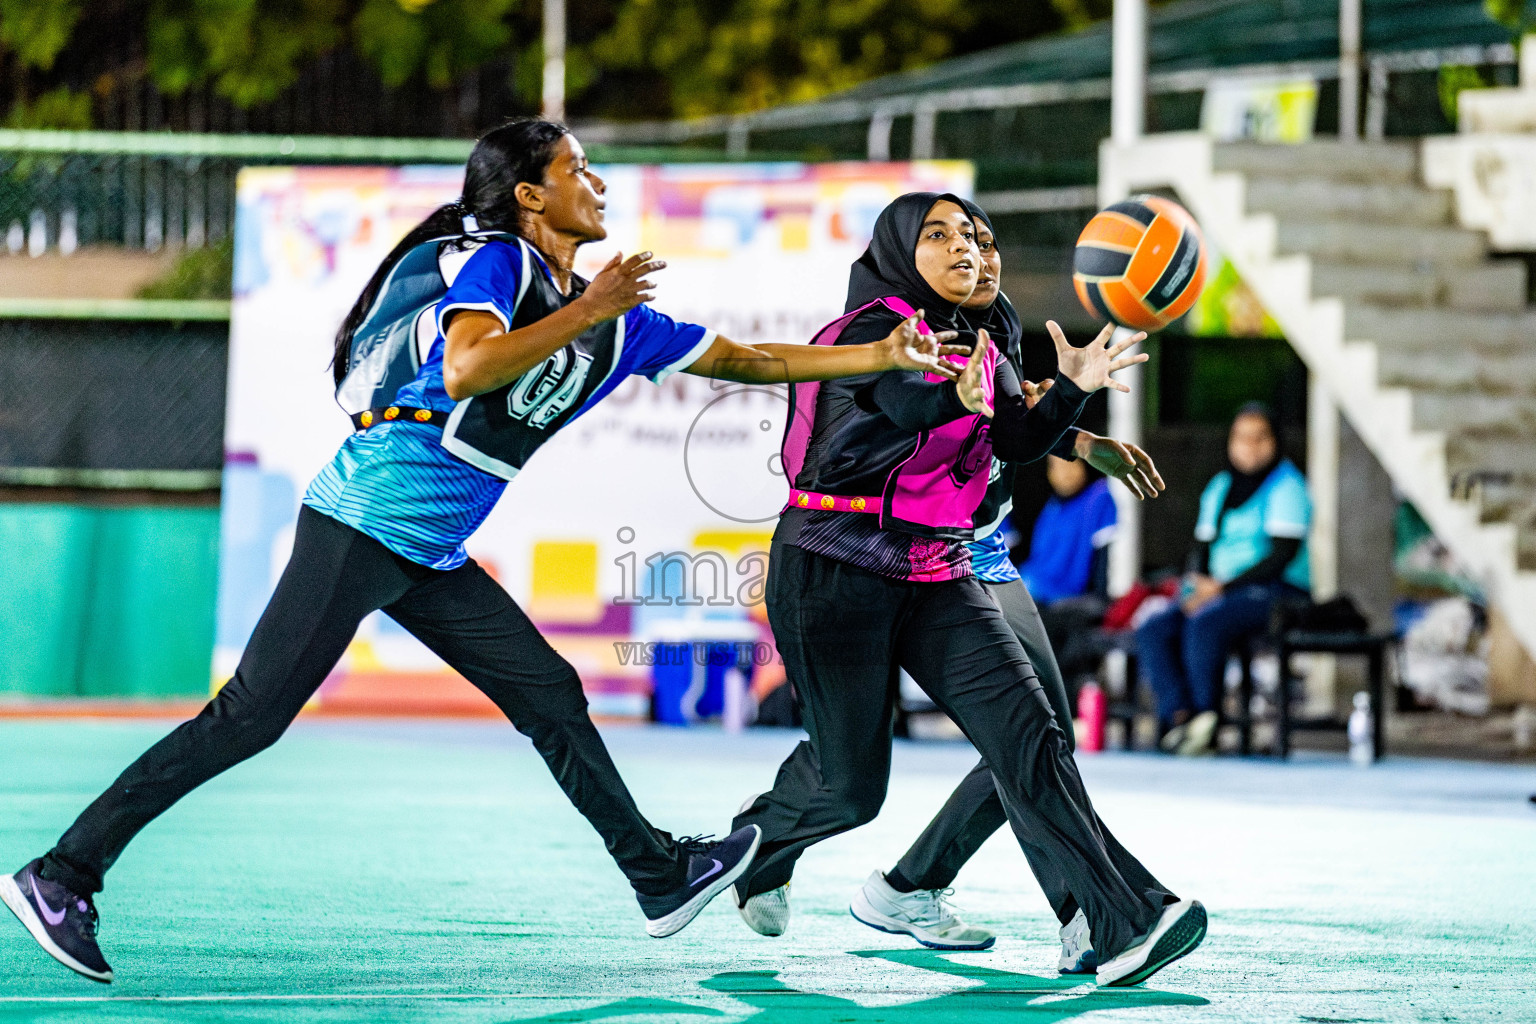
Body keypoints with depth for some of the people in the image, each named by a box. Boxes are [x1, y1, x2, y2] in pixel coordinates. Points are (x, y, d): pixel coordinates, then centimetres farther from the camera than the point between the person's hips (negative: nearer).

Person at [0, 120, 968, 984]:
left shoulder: (613, 319, 14)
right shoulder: (493, 260, -9)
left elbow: (744, 359, 21)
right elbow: (465, 370, -28)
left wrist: (883, 355, 20)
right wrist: (584, 315, -21)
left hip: (435, 558, 8)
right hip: (363, 526, -8)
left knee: (551, 697, 11)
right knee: (253, 714, -11)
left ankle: (661, 875, 23)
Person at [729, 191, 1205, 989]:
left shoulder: (974, 346, 12)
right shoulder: (867, 336, -12)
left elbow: (1020, 440, 2)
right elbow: (836, 460, -24)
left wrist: (1070, 388, -15)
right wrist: (946, 403, -36)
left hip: (936, 578, 6)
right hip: (836, 573, -6)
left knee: (1024, 729, -12)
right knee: (850, 782, -3)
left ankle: (1121, 928, -22)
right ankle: (755, 845, 33)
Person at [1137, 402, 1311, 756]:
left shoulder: (1286, 486, -4)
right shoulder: (1219, 487, 18)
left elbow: (1282, 554, -13)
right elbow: (1202, 547, 20)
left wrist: (1223, 587, -16)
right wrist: (1197, 584, -3)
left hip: (1275, 591, -7)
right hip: (1215, 591, 7)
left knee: (1205, 623, -35)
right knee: (1153, 630, -18)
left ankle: (1206, 722, -24)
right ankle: (1179, 717, -29)